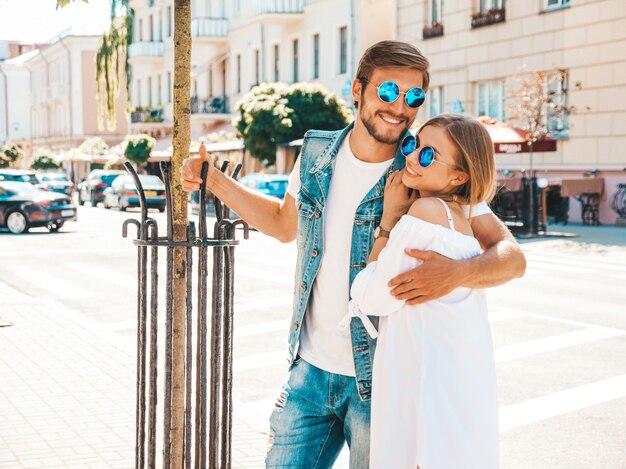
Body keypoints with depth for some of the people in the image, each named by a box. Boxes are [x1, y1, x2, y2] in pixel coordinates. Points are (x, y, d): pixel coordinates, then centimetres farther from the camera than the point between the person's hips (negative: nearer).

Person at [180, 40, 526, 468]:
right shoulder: (317, 155, 1)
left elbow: (512, 256, -17)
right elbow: (285, 223, 20)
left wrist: (458, 272, -37)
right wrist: (213, 180, 13)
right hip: (311, 371, 4)